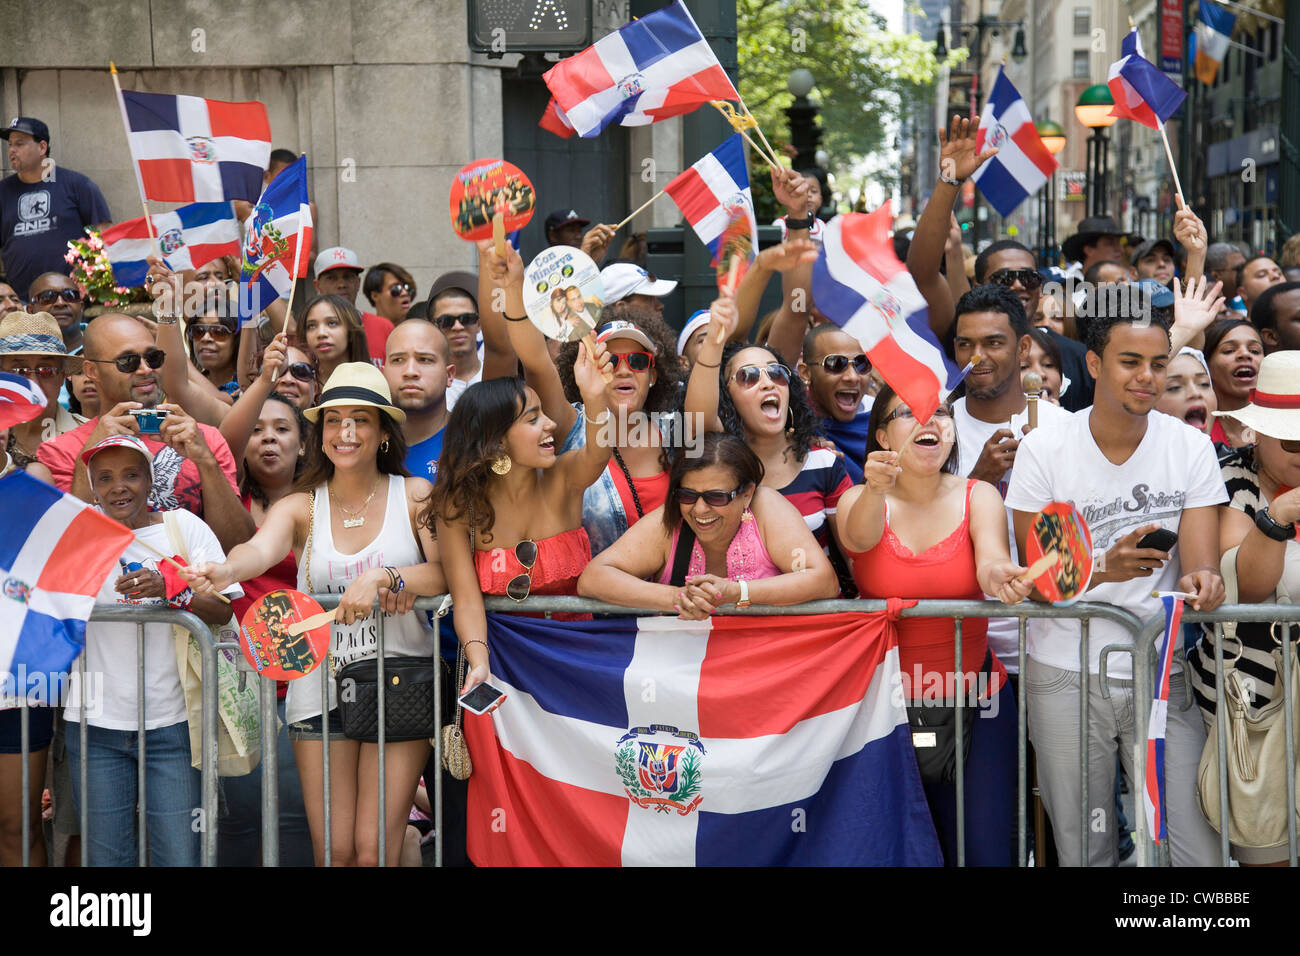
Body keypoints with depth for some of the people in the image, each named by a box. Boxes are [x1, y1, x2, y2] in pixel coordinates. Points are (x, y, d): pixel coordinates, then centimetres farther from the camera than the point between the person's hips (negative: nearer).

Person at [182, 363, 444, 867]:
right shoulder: (301, 507, 5)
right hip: (320, 688, 2)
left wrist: (383, 577, -26)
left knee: (373, 850, -7)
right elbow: (260, 550, -17)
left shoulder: (415, 496, 3)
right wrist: (222, 570, -39)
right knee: (334, 851, 0)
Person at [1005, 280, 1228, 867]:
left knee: (1201, 851, -6)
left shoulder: (1190, 447, 1)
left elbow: (1200, 562, -5)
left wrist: (1200, 580, -30)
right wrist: (1105, 567, -26)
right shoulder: (1044, 450, -4)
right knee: (1084, 852, 4)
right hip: (1066, 677, -1)